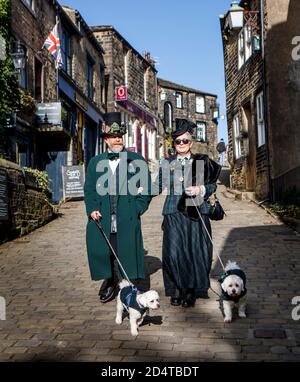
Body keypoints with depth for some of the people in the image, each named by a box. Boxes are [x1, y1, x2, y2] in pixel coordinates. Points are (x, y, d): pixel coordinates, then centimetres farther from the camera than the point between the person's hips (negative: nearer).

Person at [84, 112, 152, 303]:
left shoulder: (137, 160, 8)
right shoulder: (96, 162, 14)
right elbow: (89, 189, 13)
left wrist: (138, 208, -4)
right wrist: (92, 209, -2)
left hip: (127, 220, -2)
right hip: (101, 219, 2)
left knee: (127, 253, -3)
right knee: (101, 254, 2)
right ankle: (109, 282, 26)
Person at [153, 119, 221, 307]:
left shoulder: (202, 161, 9)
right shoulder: (167, 163, 13)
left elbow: (212, 185, 7)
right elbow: (158, 186, 11)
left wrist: (201, 189, -12)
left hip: (196, 213, -1)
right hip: (174, 213, 1)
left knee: (195, 251, -3)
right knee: (174, 251, -5)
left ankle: (191, 291, 9)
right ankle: (177, 290, 8)